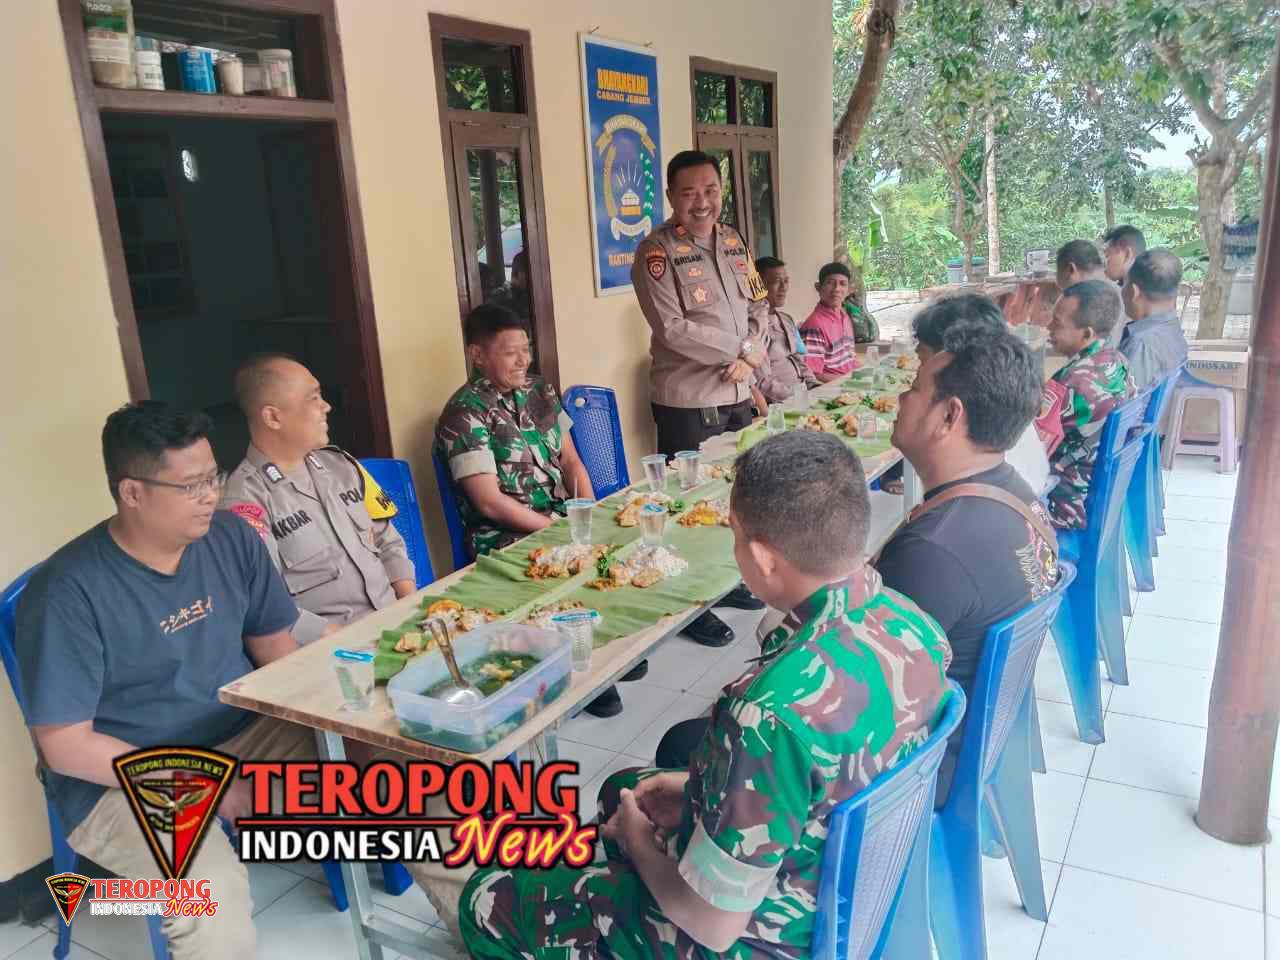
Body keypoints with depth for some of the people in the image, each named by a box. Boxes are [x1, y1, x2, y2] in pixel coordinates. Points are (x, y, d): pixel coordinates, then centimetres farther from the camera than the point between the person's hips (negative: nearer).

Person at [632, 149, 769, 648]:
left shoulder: (732, 241, 11)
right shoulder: (656, 251, -12)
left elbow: (759, 303, 14)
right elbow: (672, 329, -20)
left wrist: (748, 356, -6)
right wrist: (743, 350, -13)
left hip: (737, 393, 7)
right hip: (688, 400, -7)